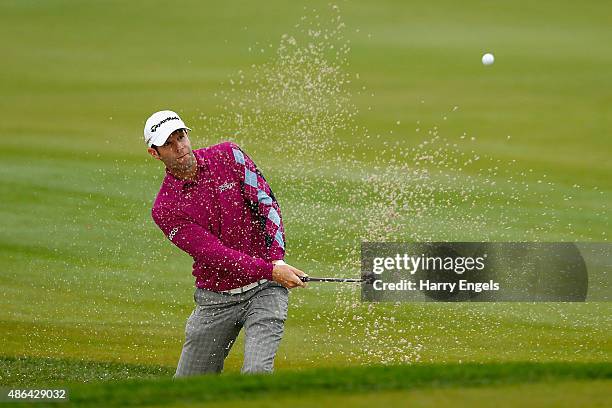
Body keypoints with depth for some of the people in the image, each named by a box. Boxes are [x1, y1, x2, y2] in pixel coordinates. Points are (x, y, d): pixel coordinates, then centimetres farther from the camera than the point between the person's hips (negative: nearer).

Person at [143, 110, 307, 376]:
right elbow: (213, 253, -18)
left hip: (264, 290, -1)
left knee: (256, 373, -22)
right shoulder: (164, 209, -9)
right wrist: (270, 271, -28)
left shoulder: (228, 156, -1)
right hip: (215, 301, 1)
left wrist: (277, 259, -18)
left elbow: (266, 202, -2)